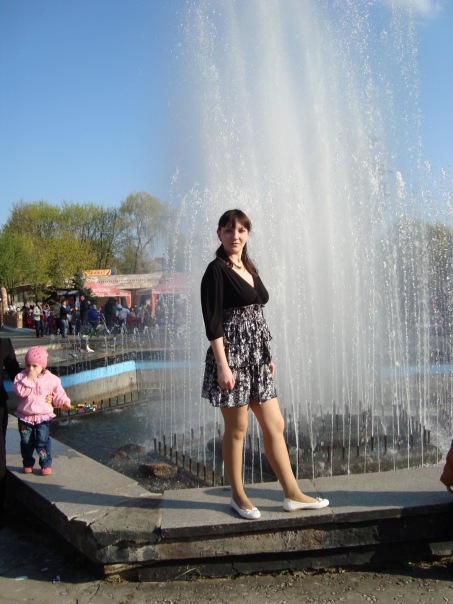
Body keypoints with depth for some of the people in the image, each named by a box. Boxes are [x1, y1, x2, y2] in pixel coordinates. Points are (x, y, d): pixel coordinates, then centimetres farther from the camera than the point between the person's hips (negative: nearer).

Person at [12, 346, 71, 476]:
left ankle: (46, 464, 9)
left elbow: (58, 394, 2)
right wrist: (28, 379, -27)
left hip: (43, 416, -2)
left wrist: (64, 402, -14)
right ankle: (28, 463, 29)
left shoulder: (51, 378, -5)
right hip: (25, 416, 2)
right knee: (26, 441, 12)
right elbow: (20, 391, -22)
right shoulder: (21, 377, -6)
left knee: (42, 441, -5)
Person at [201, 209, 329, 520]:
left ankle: (293, 494, 20)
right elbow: (212, 322, -15)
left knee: (275, 425, 11)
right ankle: (238, 496, 20)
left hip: (256, 356, 8)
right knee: (237, 428, 4)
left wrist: (267, 356, 16)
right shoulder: (216, 270, -9)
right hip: (232, 355, -8)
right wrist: (222, 366, -20)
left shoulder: (250, 268, 14)